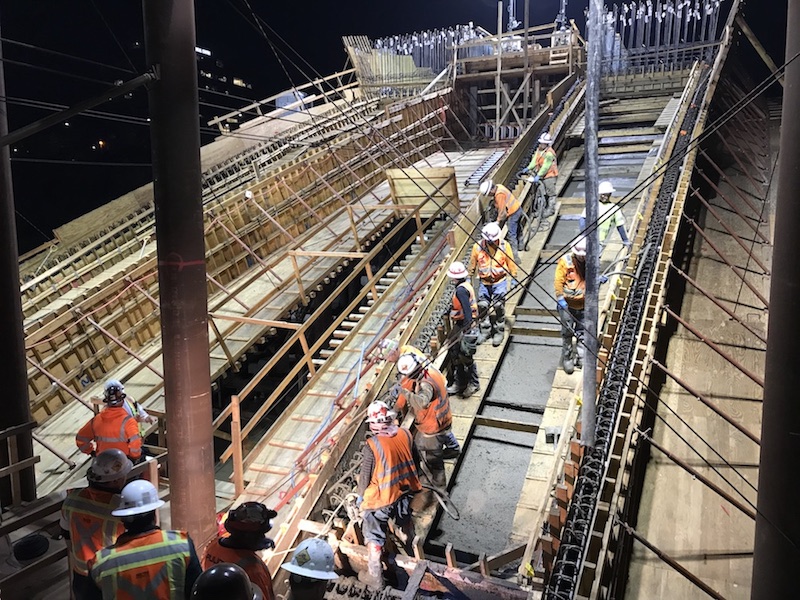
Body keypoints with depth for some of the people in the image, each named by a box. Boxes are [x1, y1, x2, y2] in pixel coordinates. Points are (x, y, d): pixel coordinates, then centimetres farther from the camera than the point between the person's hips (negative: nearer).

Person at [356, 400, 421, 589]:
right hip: (404, 491, 5)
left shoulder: (372, 445, -28)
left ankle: (375, 576, 27)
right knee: (404, 520, 33)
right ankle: (408, 541, 61)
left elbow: (365, 476, -15)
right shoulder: (405, 434, -13)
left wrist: (361, 495, 4)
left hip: (380, 498, -5)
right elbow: (411, 460, 2)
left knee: (374, 537, 14)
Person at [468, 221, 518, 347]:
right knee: (482, 306, 0)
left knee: (499, 306, -6)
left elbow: (510, 262, 1)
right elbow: (472, 263, 6)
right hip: (484, 282, 2)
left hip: (500, 281, -2)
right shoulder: (478, 247, -7)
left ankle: (499, 332, 11)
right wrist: (469, 277, 12)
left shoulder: (504, 246, -8)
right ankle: (485, 331, 21)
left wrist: (513, 278, 5)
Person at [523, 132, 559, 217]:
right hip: (541, 176, 8)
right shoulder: (538, 150, 4)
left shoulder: (549, 153, -22)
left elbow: (545, 166, -26)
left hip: (549, 176, -7)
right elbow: (534, 161, 1)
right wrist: (528, 168, -13)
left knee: (550, 193, 3)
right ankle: (542, 208, 24)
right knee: (541, 193, 12)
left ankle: (551, 209, 13)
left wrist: (538, 175, -30)